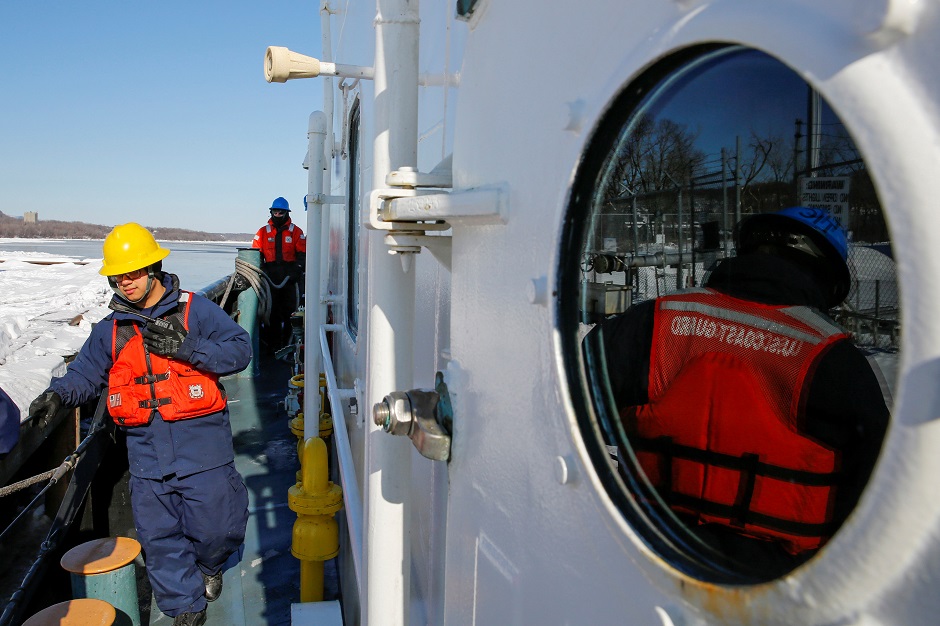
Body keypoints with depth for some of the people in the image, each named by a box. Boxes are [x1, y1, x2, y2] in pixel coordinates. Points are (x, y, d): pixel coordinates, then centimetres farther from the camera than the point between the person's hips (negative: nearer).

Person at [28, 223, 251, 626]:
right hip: (146, 454, 4)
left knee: (213, 528, 4)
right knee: (159, 537, 10)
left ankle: (209, 567, 40)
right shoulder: (111, 330, 10)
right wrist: (58, 394, -10)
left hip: (201, 446, -4)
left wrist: (186, 347, -21)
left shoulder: (195, 310, -4)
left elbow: (240, 349, -10)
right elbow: (85, 373, 12)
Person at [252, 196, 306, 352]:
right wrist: (261, 271, -2)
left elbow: (302, 254, 4)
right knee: (271, 311, 2)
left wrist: (296, 269, -9)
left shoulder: (296, 232, 7)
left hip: (290, 277, -1)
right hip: (270, 277, 1)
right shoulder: (263, 232, 12)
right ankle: (273, 344, 7)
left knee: (289, 311, 0)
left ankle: (288, 343, 6)